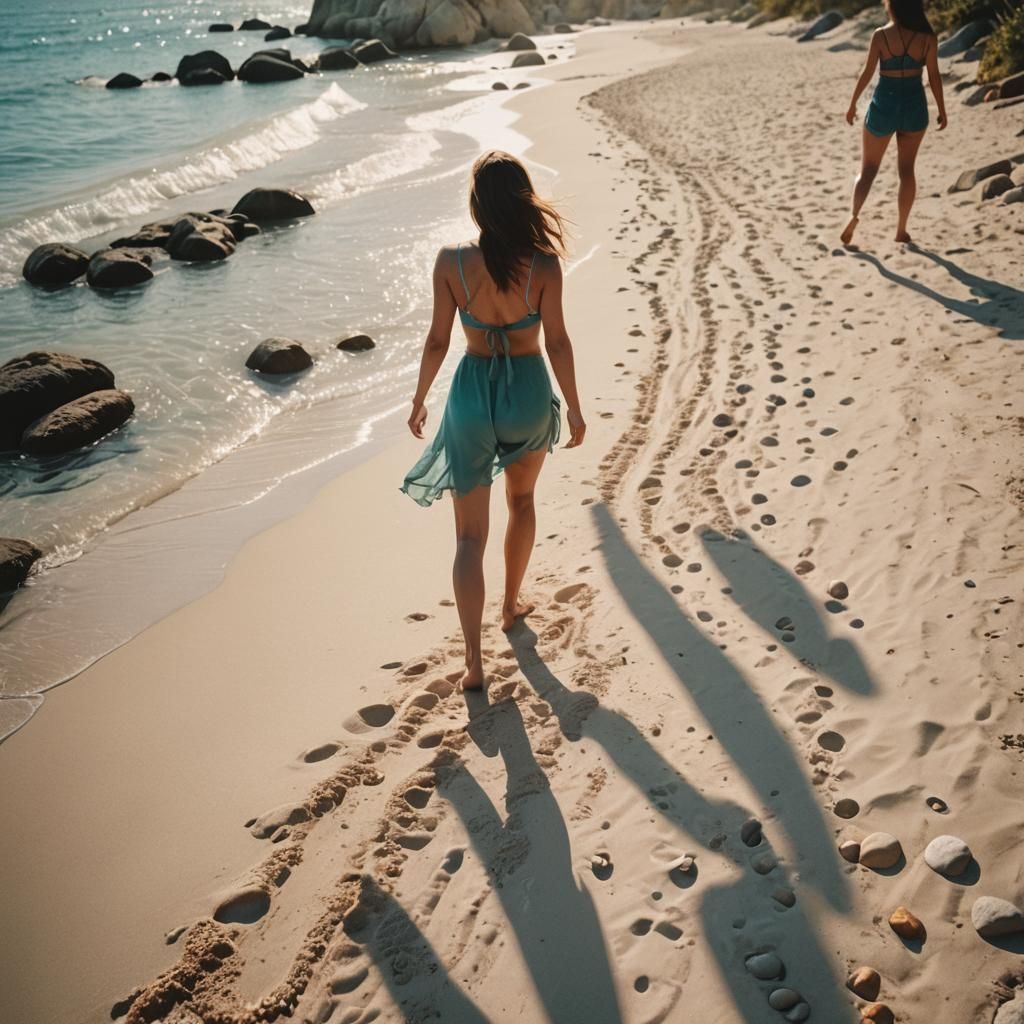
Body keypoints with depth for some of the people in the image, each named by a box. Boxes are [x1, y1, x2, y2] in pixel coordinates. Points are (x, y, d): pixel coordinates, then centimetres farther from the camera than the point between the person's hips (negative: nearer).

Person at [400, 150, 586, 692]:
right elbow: (557, 342, -9)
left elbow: (438, 339, -6)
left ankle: (474, 660, 4)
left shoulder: (451, 261, -12)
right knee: (521, 500, 30)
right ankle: (512, 603, 44)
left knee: (470, 534, 7)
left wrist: (419, 398, 9)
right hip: (528, 391, 1)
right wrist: (573, 406, 5)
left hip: (472, 392, 0)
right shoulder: (543, 264, -14)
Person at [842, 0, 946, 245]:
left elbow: (867, 73, -7)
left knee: (868, 168, 9)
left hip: (883, 105, -1)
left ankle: (855, 214, -16)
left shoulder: (881, 36, -10)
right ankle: (901, 229, 14)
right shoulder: (927, 37, -5)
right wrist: (942, 110, 5)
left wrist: (853, 104, 4)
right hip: (914, 106, 1)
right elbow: (933, 76, -4)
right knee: (906, 169, 13)